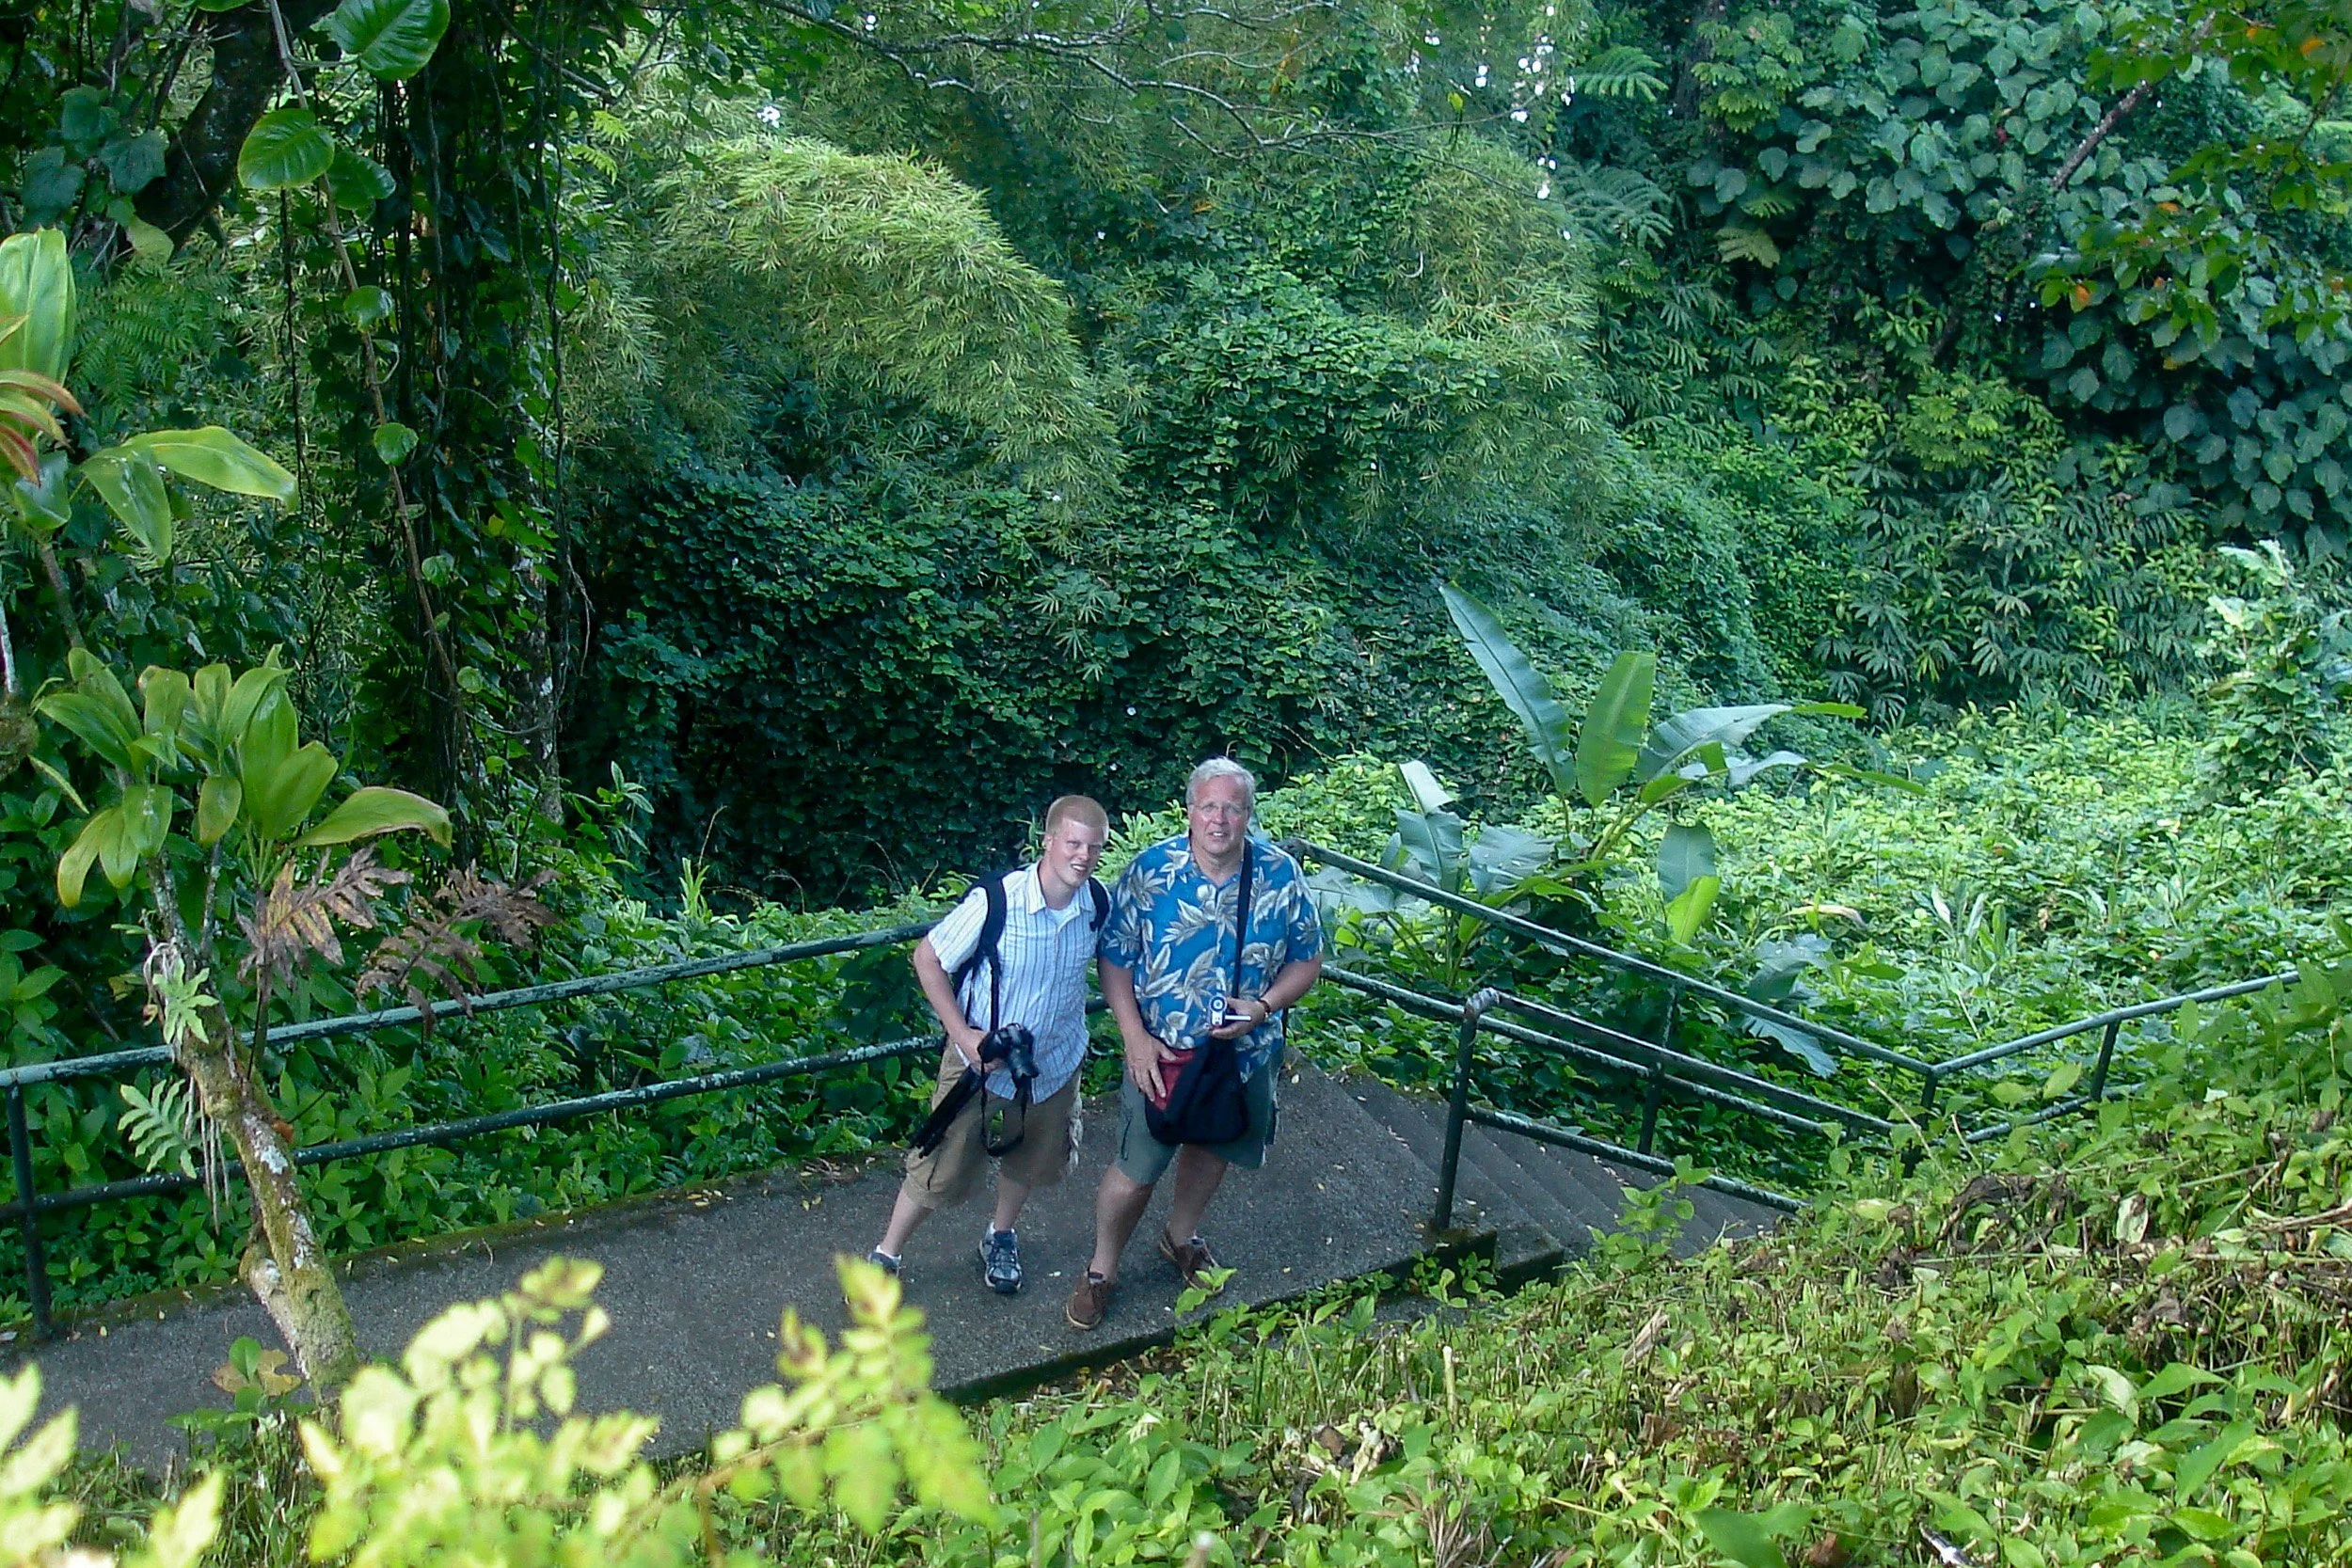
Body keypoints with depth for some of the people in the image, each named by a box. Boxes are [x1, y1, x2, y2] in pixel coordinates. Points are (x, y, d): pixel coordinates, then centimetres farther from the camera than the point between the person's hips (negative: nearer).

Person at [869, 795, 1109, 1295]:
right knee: (940, 1172, 8)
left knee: (1030, 1164, 25)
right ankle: (886, 1255, 32)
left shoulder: (1099, 903, -15)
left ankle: (1000, 1236, 52)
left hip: (1056, 1062, 4)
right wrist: (963, 1034, -22)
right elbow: (927, 958, -17)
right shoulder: (995, 901, -29)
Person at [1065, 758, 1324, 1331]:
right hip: (1162, 1051, -3)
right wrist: (1136, 1039, -18)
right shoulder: (1149, 871, -18)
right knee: (1136, 1168, 7)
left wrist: (1261, 1007, -20)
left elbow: (1306, 961, -3)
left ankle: (1181, 1236, 52)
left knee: (1213, 1148, 25)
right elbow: (1113, 960, -10)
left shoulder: (1281, 875, -13)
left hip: (1246, 1052, 3)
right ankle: (1102, 1268, 31)